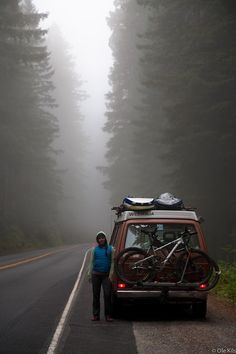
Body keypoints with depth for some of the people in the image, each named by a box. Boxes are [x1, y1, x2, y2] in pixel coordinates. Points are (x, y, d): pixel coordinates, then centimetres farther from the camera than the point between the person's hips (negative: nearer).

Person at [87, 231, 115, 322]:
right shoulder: (95, 249, 6)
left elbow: (112, 262, 3)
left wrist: (111, 274, -4)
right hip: (96, 274, 2)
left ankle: (108, 315, -3)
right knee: (96, 295, 5)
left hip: (106, 275, -2)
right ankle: (96, 315, 12)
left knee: (107, 294, -9)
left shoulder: (110, 249, 3)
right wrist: (89, 274, 4)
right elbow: (91, 262, 10)